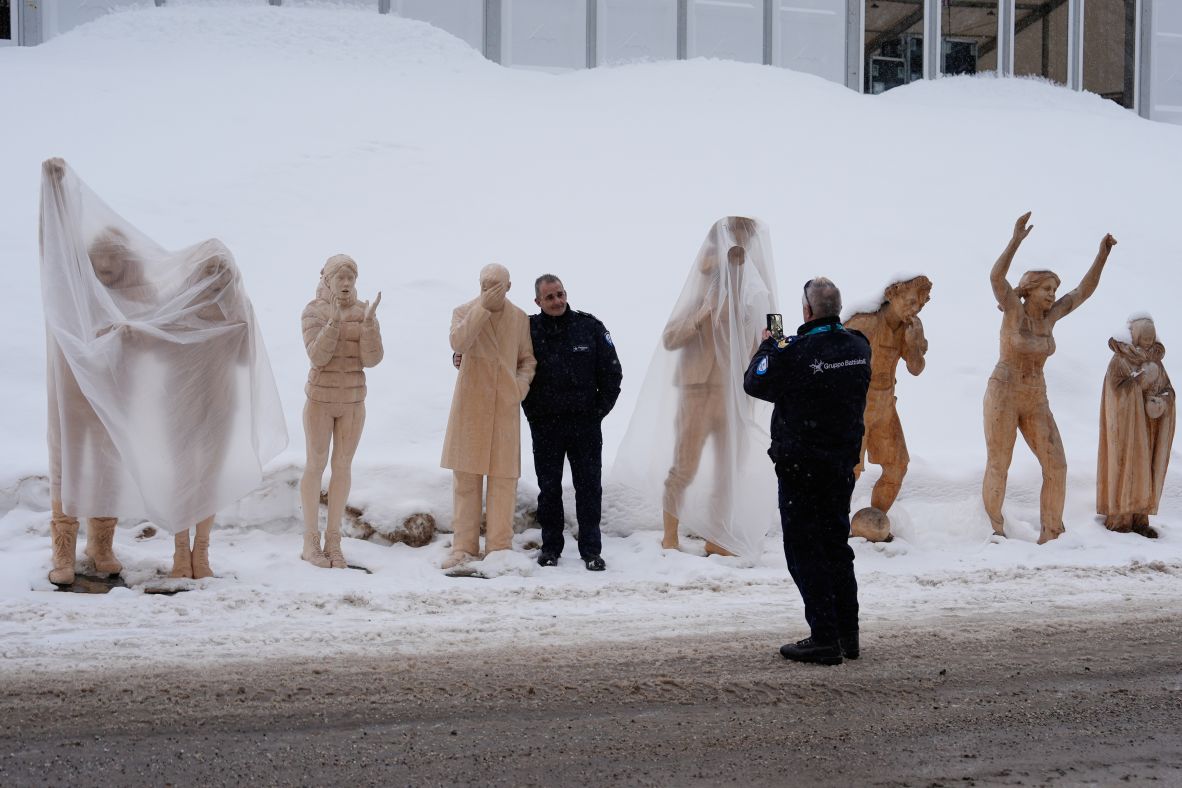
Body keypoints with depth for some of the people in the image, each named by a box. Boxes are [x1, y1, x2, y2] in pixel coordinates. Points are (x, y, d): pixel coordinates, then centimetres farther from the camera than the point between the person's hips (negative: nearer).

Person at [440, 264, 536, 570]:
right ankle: (464, 547, 8)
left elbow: (527, 359, 15)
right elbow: (458, 343, -21)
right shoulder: (464, 311, -1)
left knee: (504, 477, 0)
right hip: (470, 405, -1)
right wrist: (483, 307, -26)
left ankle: (499, 547, 7)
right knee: (466, 476, 1)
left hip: (505, 407, 1)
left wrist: (522, 384, -5)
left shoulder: (520, 318, 5)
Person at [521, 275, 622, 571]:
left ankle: (591, 549, 9)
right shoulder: (530, 330, -1)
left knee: (589, 487, 2)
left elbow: (612, 372, 6)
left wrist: (599, 410, 2)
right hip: (545, 426, 0)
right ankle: (550, 547, 18)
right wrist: (532, 411, -3)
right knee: (549, 487, 8)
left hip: (585, 423, 0)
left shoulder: (590, 326, 1)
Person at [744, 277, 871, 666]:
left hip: (801, 466, -7)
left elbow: (755, 384, -7)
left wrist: (768, 346, 9)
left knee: (805, 550, 0)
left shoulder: (795, 352, -19)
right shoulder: (859, 346, 2)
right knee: (837, 546, 17)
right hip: (842, 462, 7)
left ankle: (825, 638, -2)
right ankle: (847, 634, 20)